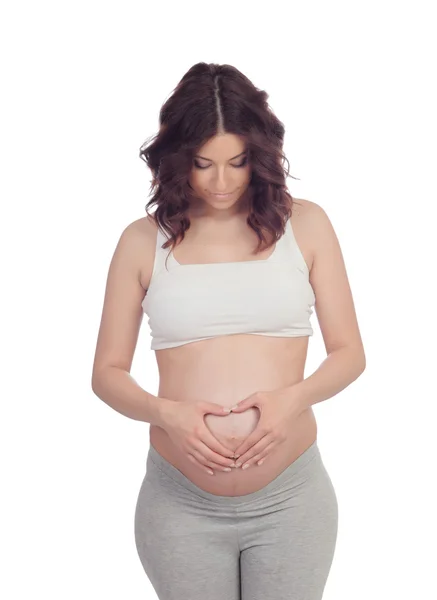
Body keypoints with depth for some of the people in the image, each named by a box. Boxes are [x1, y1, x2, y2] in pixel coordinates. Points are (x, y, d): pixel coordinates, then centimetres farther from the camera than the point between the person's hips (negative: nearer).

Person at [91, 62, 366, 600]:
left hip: (291, 499, 0)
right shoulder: (143, 241, 1)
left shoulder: (305, 224, 1)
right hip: (180, 507, 0)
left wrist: (296, 397, -15)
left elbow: (349, 352, 4)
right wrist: (165, 412, -15)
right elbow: (108, 372, 3)